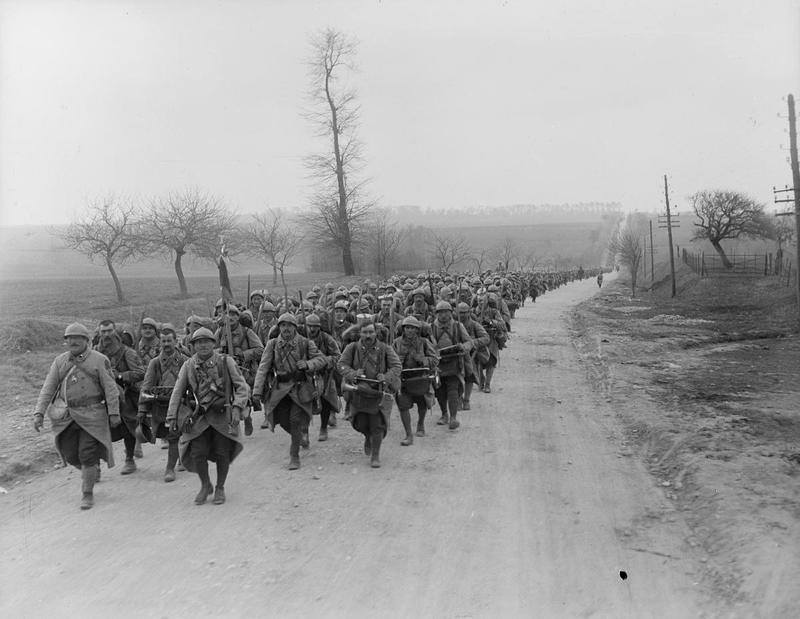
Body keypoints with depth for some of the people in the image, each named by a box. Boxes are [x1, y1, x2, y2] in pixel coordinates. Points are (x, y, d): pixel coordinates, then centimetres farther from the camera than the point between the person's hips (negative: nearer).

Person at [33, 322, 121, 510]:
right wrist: (39, 413, -3)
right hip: (65, 416, 4)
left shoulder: (99, 360, -3)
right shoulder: (60, 361, 7)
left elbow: (110, 388, -4)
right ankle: (93, 470, 38)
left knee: (88, 456, -5)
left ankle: (87, 494, 11)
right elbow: (48, 388, 6)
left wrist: (114, 413, -9)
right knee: (70, 454, 7)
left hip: (92, 415, -4)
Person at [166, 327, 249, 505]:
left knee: (222, 453, -1)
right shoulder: (188, 365, 5)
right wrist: (172, 417, 2)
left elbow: (242, 387, -5)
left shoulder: (226, 361, -2)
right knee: (197, 454, -6)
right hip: (200, 417, 2)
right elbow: (177, 393, 8)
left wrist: (237, 408, -19)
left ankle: (220, 489, 22)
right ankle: (205, 486, 21)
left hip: (223, 416, -1)